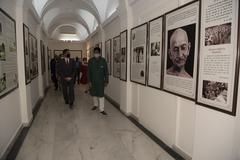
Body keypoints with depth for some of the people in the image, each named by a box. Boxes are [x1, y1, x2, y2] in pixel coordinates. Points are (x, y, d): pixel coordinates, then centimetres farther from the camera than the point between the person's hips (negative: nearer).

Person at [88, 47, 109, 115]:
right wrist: (89, 81, -5)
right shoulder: (90, 61, -3)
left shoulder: (103, 60, -5)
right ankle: (95, 105, 37)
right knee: (94, 94, 15)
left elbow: (106, 71, -2)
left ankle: (101, 109, 5)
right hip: (93, 80, 2)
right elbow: (89, 71, -1)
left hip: (101, 81, -2)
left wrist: (106, 81, -4)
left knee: (101, 95, -2)